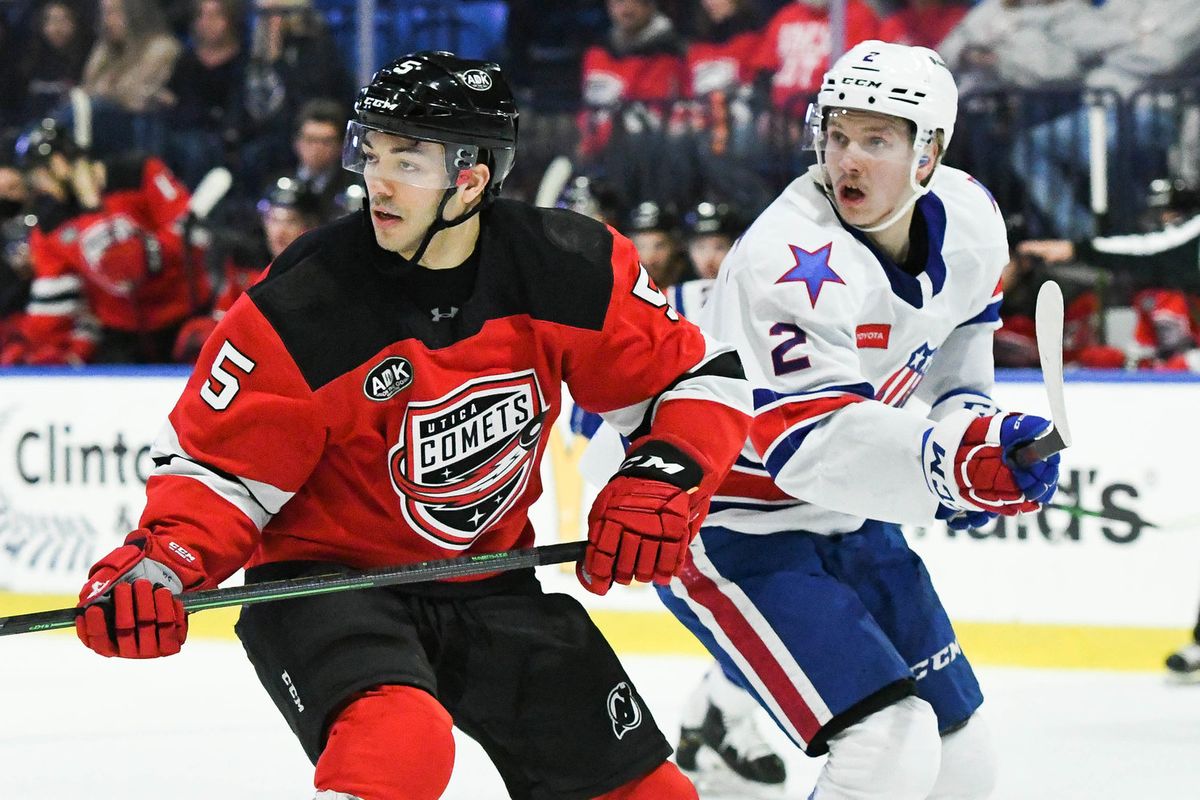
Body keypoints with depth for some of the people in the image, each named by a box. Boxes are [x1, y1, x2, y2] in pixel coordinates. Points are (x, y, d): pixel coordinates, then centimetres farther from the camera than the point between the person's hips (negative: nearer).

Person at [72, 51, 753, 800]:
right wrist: (158, 563, -30)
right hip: (324, 579, -4)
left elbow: (704, 379, -1)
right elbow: (220, 465, -12)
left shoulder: (569, 268, -12)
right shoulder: (303, 304, -20)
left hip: (489, 581, 4)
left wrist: (664, 480, -18)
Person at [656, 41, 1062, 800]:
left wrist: (973, 419, 0)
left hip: (849, 521, 8)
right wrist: (953, 461, -54)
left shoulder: (969, 218, -5)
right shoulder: (792, 258, -29)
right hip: (734, 529, -8)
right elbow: (811, 441, -39)